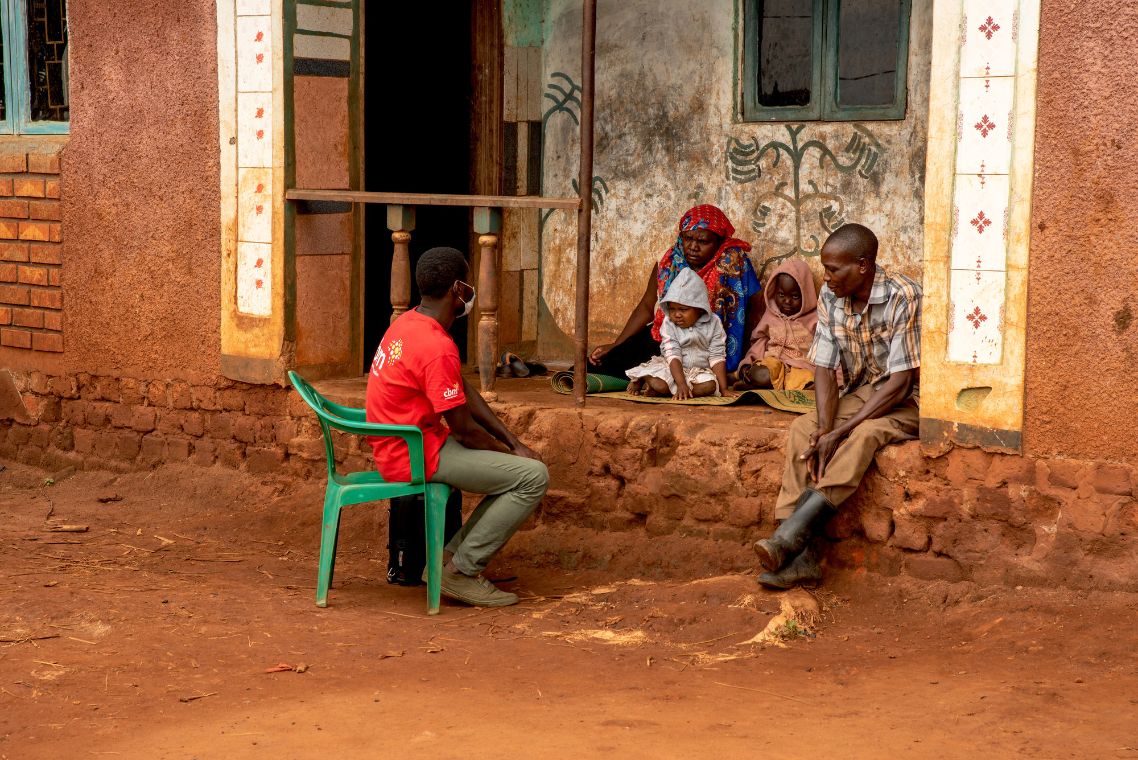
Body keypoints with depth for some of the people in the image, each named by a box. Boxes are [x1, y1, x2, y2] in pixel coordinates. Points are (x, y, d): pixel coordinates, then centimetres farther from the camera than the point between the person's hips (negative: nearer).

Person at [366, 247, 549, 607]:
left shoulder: (410, 322, 8)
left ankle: (452, 555, 13)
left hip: (397, 446, 10)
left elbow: (466, 393, 11)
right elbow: (464, 430, -18)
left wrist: (513, 443, 6)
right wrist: (510, 452, 0)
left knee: (518, 466, 18)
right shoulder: (437, 347, -24)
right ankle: (460, 571, -6)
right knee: (533, 476, -13)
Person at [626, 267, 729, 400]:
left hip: (700, 371, 2)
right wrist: (681, 384, -29)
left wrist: (724, 389, -15)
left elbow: (717, 357, -8)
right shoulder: (669, 325, -9)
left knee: (710, 386, -32)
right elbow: (673, 356, -16)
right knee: (658, 384, -33)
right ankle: (640, 381, 4)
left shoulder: (713, 324, -8)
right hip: (672, 369, -1)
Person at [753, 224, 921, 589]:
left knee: (864, 434, -35)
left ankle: (787, 538, -40)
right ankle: (797, 556, -31)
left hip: (907, 401, -6)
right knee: (802, 429, -21)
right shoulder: (830, 297, -2)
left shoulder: (904, 298, -22)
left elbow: (899, 383, -24)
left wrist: (838, 433, -27)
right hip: (858, 393, 6)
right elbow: (825, 368, -3)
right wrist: (823, 429, -21)